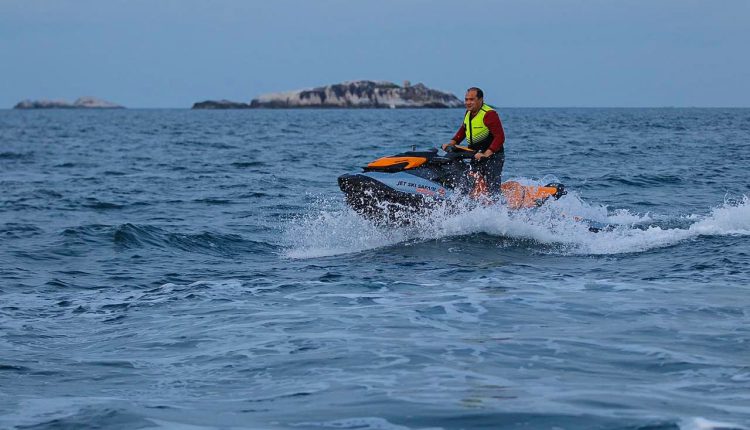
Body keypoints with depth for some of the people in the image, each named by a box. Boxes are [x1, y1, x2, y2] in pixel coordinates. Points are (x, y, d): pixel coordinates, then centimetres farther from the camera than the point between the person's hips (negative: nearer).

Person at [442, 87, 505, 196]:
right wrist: (451, 143, 13)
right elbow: (463, 130, 28)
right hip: (476, 157, 8)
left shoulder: (489, 114, -16)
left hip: (493, 156, -8)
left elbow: (500, 137, -21)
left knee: (492, 190, -16)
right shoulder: (469, 112, 11)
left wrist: (486, 154, -29)